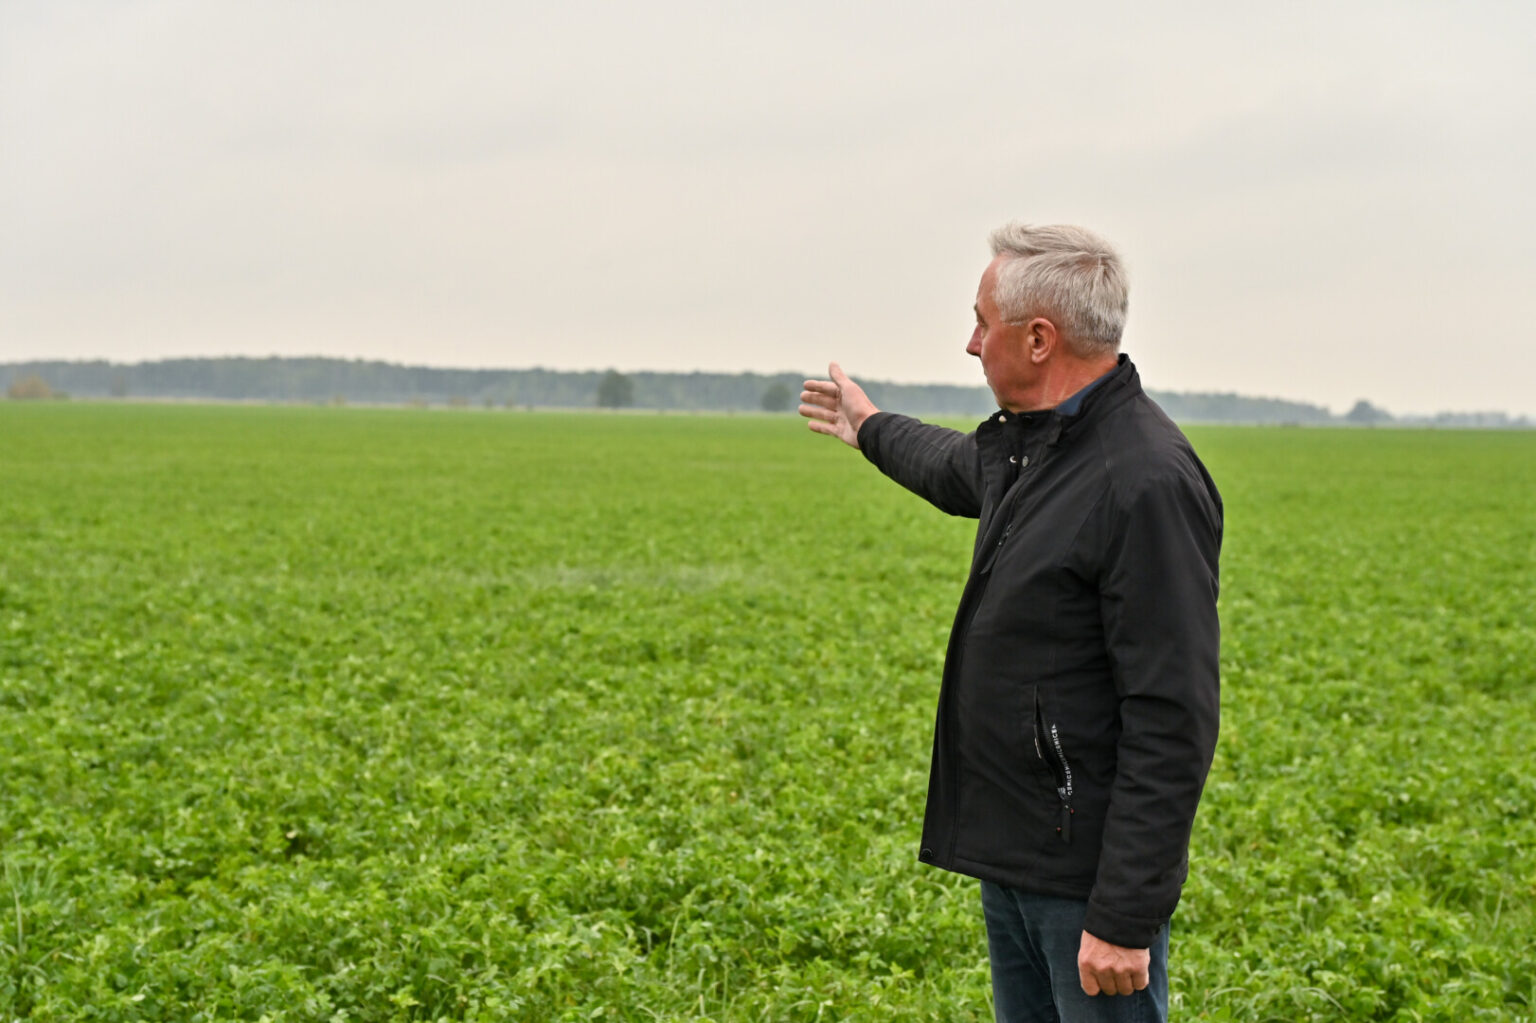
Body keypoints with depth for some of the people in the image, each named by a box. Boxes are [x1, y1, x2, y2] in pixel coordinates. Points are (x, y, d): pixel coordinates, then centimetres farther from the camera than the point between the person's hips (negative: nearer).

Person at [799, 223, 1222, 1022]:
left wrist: (1127, 918, -26)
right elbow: (962, 472, 36)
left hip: (1087, 874, -10)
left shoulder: (1148, 483, -23)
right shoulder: (1029, 445, 8)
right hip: (1013, 856, 10)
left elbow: (1172, 722, -25)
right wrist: (871, 430, 52)